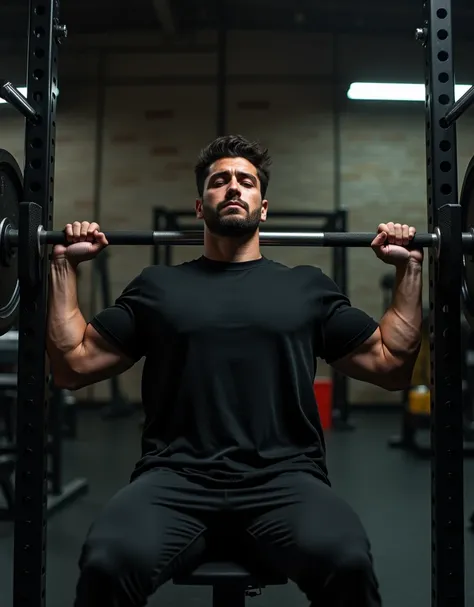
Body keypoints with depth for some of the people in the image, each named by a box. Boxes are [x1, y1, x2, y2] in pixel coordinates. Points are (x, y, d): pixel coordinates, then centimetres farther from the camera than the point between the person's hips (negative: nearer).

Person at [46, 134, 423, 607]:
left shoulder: (306, 286, 18)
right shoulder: (159, 285, 18)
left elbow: (391, 365, 17)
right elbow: (73, 365, 15)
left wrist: (408, 268, 13)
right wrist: (65, 264, 12)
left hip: (283, 478, 0)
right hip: (176, 478, 1)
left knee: (346, 561, -32)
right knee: (108, 561, -31)